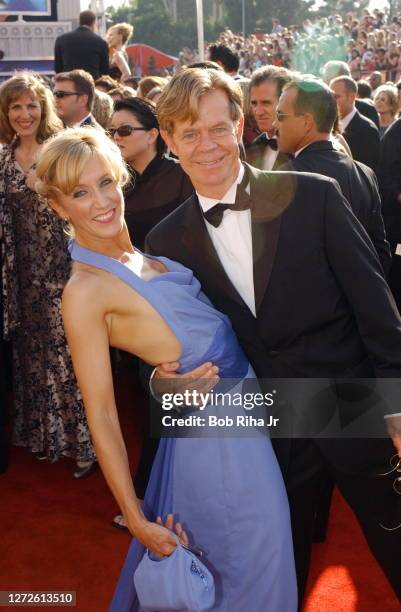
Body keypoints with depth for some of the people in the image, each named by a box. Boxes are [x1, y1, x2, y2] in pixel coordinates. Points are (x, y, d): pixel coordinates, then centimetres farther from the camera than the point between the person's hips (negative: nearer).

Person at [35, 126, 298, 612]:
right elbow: (101, 416, -17)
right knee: (248, 562, 7)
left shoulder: (140, 251, 4)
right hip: (211, 426, -8)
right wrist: (137, 519, -15)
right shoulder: (84, 291, -19)